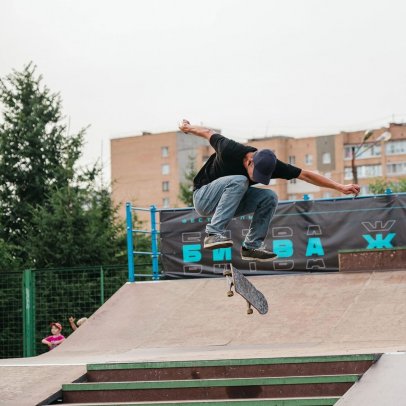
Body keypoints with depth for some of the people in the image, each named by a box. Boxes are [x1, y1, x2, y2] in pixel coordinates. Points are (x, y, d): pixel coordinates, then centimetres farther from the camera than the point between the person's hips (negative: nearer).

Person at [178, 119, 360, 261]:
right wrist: (188, 127, 8)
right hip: (203, 197, -5)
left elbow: (306, 175, -15)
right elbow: (208, 133, -11)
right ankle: (214, 233, -37)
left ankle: (251, 246, -10)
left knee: (269, 197, -15)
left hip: (230, 201, 6)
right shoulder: (229, 150, -30)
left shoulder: (269, 164, -17)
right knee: (238, 181, -34)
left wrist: (340, 187, -18)